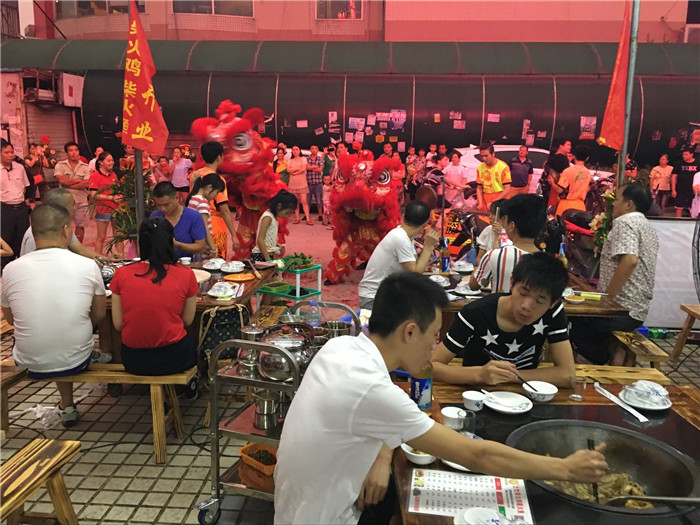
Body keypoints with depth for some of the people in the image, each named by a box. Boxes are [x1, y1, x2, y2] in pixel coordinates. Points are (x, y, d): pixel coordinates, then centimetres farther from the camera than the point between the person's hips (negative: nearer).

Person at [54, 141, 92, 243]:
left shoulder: (85, 167, 4)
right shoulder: (60, 165, 2)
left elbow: (86, 184, -9)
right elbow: (61, 180, -14)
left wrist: (69, 184, -11)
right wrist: (79, 181, -9)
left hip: (81, 201, 1)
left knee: (80, 226, 9)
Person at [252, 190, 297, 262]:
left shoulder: (274, 218, 14)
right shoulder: (267, 217, -12)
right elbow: (260, 240, -18)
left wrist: (277, 246, 4)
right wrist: (268, 259, -19)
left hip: (270, 255, 9)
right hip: (260, 256, -9)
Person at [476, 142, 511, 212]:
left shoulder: (503, 167, -8)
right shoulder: (480, 168, 4)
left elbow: (507, 189, -10)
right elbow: (479, 188, 8)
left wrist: (493, 203, -18)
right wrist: (480, 203, -7)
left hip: (499, 198, -3)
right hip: (485, 199, 3)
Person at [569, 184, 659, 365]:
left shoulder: (625, 222, -12)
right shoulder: (648, 228, 17)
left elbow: (629, 260, -28)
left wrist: (607, 297, -20)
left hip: (622, 310, -10)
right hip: (639, 310, 10)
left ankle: (608, 360, 4)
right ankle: (615, 353, 12)